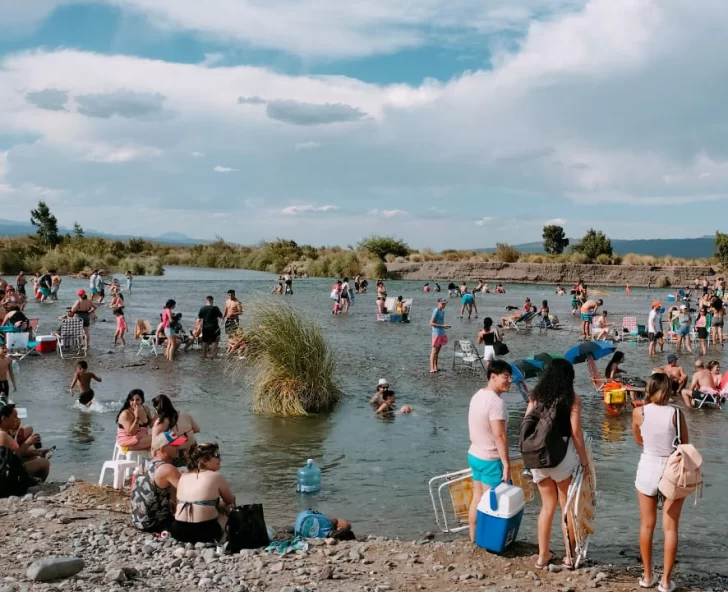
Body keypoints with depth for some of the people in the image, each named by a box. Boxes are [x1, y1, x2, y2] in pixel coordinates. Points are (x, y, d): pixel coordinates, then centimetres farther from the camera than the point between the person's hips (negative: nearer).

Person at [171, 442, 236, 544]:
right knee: (229, 508, 22)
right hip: (205, 532, -5)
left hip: (178, 531, 5)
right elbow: (230, 501, 14)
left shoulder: (183, 477, 12)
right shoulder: (216, 477, -3)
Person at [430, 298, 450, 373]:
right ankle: (432, 368, -7)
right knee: (434, 351, -7)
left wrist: (445, 327, 13)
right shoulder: (436, 311, -14)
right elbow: (431, 323, -19)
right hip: (436, 334, -8)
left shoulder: (442, 311, 13)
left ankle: (435, 367, 17)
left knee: (438, 351, 12)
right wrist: (442, 326, -22)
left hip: (442, 334, 9)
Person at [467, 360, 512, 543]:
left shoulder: (477, 396, 6)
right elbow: (499, 436, -25)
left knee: (477, 499, 17)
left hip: (474, 455, 9)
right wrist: (507, 464, -21)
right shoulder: (496, 402, -23)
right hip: (491, 460, -9)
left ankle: (474, 538, 27)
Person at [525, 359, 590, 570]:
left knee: (548, 505, 17)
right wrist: (584, 461, 0)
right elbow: (576, 433, -9)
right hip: (562, 457, -4)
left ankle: (543, 555, 21)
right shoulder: (572, 399, -6)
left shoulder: (535, 396, 4)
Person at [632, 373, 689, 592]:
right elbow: (685, 446, -2)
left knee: (647, 525, 14)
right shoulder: (676, 414, -12)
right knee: (670, 528, 7)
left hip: (647, 469, 2)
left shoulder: (638, 412, -7)